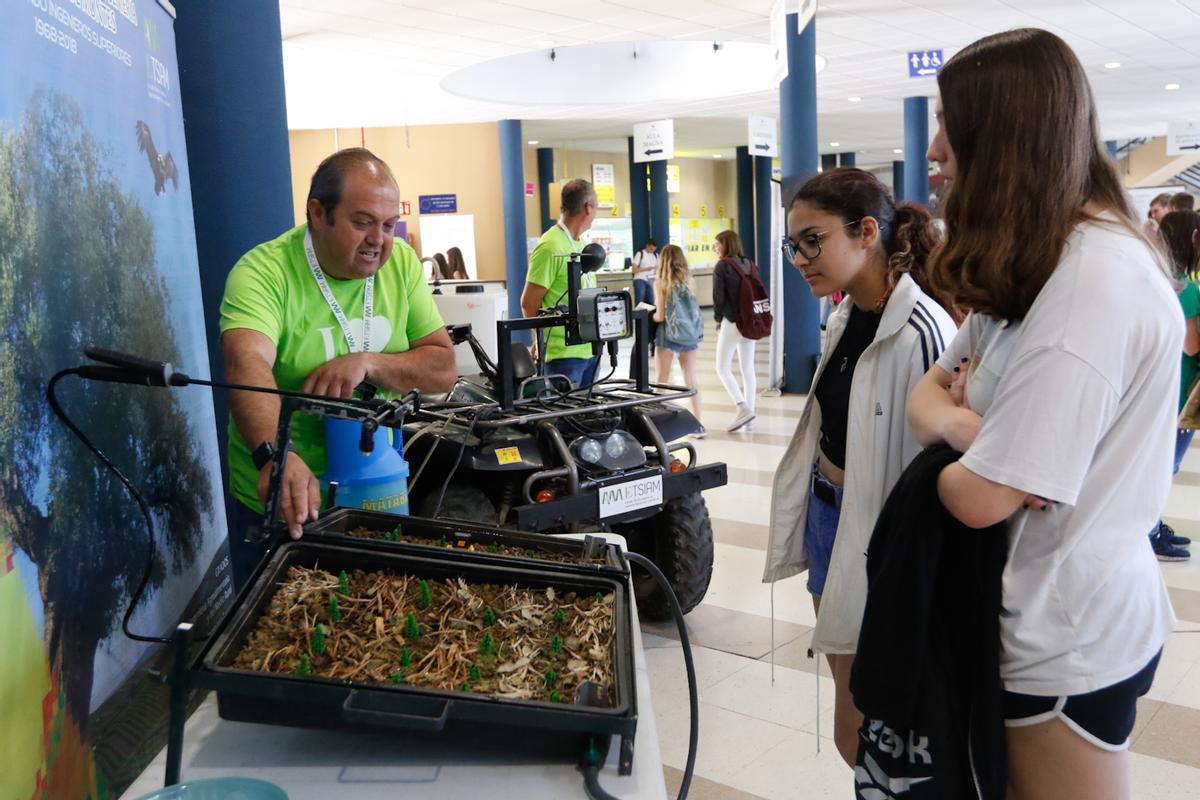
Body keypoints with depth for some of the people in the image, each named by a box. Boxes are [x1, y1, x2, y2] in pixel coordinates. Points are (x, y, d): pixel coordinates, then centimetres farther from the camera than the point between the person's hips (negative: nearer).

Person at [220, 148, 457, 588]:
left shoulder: (401, 263, -4)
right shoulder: (263, 272, -19)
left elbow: (443, 368, -6)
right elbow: (247, 366, -37)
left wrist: (367, 362, -24)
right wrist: (276, 455, -55)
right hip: (279, 504, -4)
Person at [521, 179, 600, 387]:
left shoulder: (583, 244, 13)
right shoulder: (551, 247, -15)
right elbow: (529, 303, -13)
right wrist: (544, 342, -5)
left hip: (590, 349, 9)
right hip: (564, 353, -8)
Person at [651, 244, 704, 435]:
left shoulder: (661, 283, -10)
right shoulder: (690, 281, -1)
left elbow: (660, 316, -10)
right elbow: (694, 309, 3)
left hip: (668, 335, -3)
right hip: (689, 334, 3)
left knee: (663, 380, 9)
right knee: (691, 379, 10)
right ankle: (698, 425, 11)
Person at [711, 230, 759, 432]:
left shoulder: (722, 266, -9)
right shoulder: (749, 264, 8)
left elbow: (718, 297, -10)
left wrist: (718, 320, 4)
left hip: (732, 322, -6)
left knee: (723, 368, 2)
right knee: (748, 368, 11)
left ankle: (742, 407, -12)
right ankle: (749, 413, 14)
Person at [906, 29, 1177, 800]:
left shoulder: (1095, 280, -27)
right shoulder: (1035, 261, 6)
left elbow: (981, 496, -29)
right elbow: (934, 388, 8)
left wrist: (951, 428, -6)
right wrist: (965, 423, -16)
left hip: (1071, 635, -9)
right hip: (1054, 611, 9)